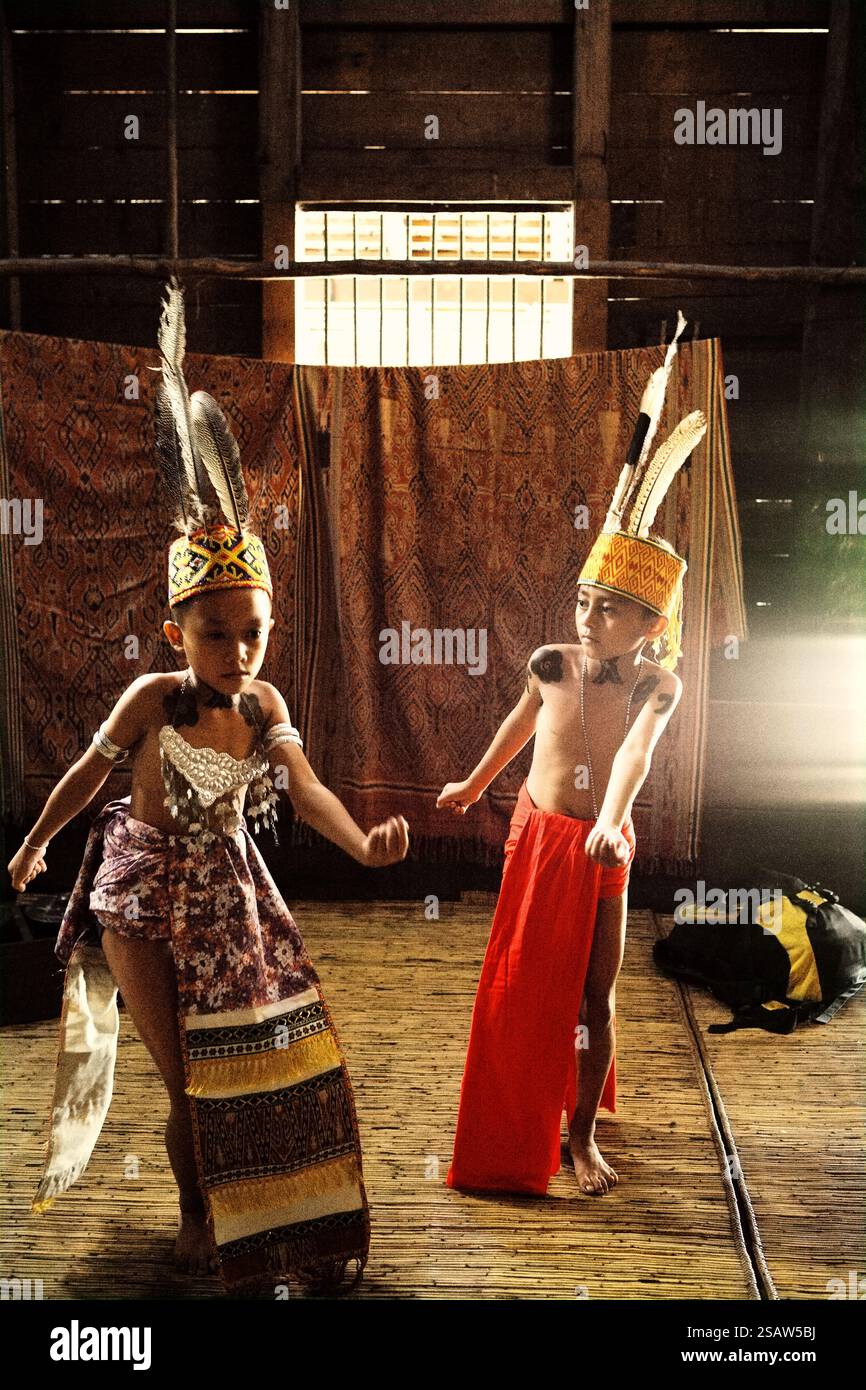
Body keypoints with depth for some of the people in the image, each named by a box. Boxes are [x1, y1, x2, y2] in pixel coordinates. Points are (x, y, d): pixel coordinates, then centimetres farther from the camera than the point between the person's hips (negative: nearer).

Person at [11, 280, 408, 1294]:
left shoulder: (263, 705, -6)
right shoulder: (155, 698, -18)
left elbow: (306, 789, -12)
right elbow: (90, 769, -6)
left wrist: (363, 841, -30)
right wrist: (33, 847, 5)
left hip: (230, 888, 4)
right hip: (147, 895, -4)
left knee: (283, 1057, 5)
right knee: (190, 1079, -1)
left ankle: (287, 1230, 26)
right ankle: (199, 1229, 23)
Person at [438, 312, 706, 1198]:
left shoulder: (657, 684, -13)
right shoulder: (551, 662, -7)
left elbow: (636, 750, -33)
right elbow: (520, 724, 13)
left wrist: (610, 821, -51)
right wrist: (475, 784, 28)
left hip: (602, 846, -1)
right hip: (538, 833, 2)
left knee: (596, 992, 4)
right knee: (525, 985, 9)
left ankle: (581, 1133, 19)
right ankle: (516, 1139, 26)